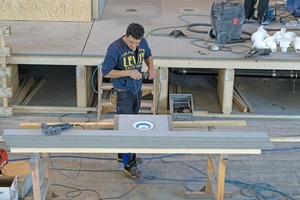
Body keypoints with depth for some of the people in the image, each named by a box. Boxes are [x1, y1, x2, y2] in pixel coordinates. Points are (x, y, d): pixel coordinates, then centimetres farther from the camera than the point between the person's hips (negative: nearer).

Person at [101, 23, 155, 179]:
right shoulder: (115, 48, -22)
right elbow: (106, 72, -18)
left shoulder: (143, 43, -4)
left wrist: (151, 67, -4)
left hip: (137, 90, 7)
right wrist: (129, 73, -26)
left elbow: (148, 55, 17)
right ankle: (129, 165, 3)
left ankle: (123, 154, 36)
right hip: (123, 92, -7)